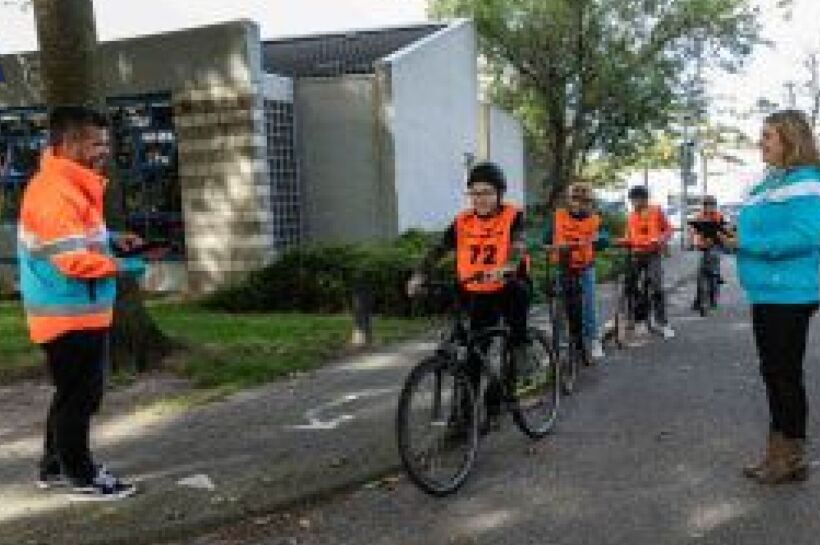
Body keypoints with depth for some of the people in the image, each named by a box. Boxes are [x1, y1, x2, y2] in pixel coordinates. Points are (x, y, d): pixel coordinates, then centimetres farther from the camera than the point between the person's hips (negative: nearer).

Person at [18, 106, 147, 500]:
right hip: (70, 316, -11)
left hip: (79, 313, 11)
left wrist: (115, 242, 7)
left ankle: (55, 466, 32)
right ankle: (83, 476, 14)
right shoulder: (55, 191, -21)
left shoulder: (70, 185, 12)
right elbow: (75, 260, -26)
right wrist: (124, 267, -18)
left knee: (72, 394, 20)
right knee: (79, 396, 1)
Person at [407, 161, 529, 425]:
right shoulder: (463, 222, -2)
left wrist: (505, 268, -47)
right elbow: (438, 249, -11)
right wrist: (419, 276, -27)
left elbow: (519, 246, -26)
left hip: (508, 289, -2)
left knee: (517, 290, -33)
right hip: (479, 295, 2)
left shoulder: (513, 216, -10)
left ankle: (519, 346, -9)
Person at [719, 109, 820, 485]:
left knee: (785, 373, 1)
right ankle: (779, 451, 30)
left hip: (789, 294, -10)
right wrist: (732, 240, 3)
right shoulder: (769, 181, 15)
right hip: (766, 291, 10)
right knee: (774, 372, 16)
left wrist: (746, 243, -20)